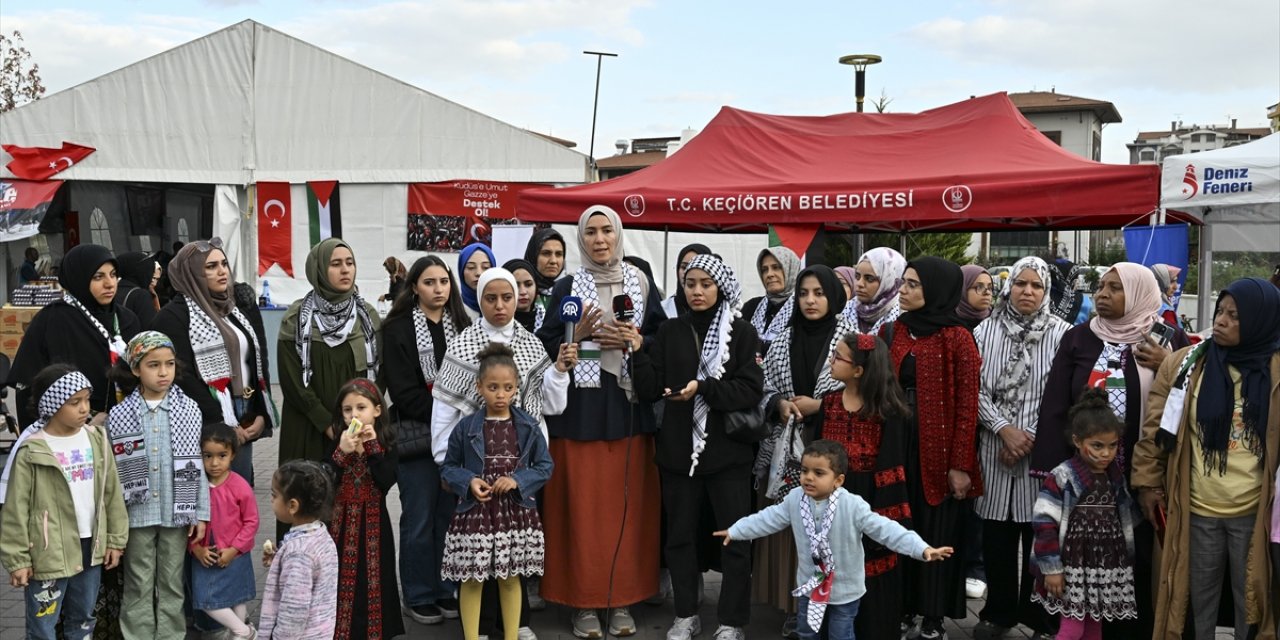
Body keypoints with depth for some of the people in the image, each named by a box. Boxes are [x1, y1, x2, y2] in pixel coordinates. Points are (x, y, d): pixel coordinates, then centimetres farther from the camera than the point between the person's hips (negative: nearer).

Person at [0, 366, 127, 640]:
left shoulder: (96, 440, 1)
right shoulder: (31, 452, -13)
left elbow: (112, 493, 7)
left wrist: (116, 539, 7)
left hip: (90, 548, 5)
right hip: (49, 554, -5)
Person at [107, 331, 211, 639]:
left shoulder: (189, 410, -2)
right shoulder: (119, 416, -4)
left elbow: (198, 464, 1)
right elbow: (112, 473, -1)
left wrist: (201, 513, -1)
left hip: (177, 513, 1)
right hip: (137, 515, -1)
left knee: (172, 584, 11)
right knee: (139, 587, 8)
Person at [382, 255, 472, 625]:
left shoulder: (462, 326, 10)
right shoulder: (398, 330, -5)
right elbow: (404, 392, -11)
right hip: (417, 435, -4)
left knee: (450, 516, 9)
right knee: (420, 520, 3)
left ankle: (447, 590, 21)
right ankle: (419, 597, 14)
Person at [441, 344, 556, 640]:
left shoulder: (528, 427, -1)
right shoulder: (466, 427, -4)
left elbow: (545, 466, 3)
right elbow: (449, 466, 4)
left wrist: (518, 480, -13)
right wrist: (469, 482, -14)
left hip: (515, 513, 1)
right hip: (475, 513, -1)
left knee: (510, 579, 12)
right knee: (472, 580, 6)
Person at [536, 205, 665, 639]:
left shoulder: (640, 284, 9)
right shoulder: (566, 288, 4)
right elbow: (546, 346, 1)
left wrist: (637, 342, -9)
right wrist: (580, 334, -15)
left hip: (629, 407, 2)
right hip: (581, 407, -1)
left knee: (627, 503, 3)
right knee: (583, 505, -2)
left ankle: (622, 598, 14)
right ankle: (584, 600, 9)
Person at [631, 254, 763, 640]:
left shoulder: (743, 333, 0)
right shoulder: (670, 332, 6)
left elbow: (751, 391, -10)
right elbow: (649, 390, 0)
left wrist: (704, 388, -21)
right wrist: (638, 353, -14)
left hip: (728, 451, -2)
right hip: (679, 449, 3)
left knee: (735, 537, 2)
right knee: (680, 535, 10)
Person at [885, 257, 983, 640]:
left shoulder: (957, 339, -8)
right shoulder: (891, 332, 7)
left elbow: (967, 405, -10)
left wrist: (960, 464, -13)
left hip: (938, 450, -4)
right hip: (896, 446, 5)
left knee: (937, 533, 6)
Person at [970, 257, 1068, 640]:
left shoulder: (1063, 334, -2)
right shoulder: (985, 331, 4)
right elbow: (976, 389, 1)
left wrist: (1031, 437, -10)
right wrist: (1004, 429, -11)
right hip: (995, 447, 2)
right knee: (996, 534, 9)